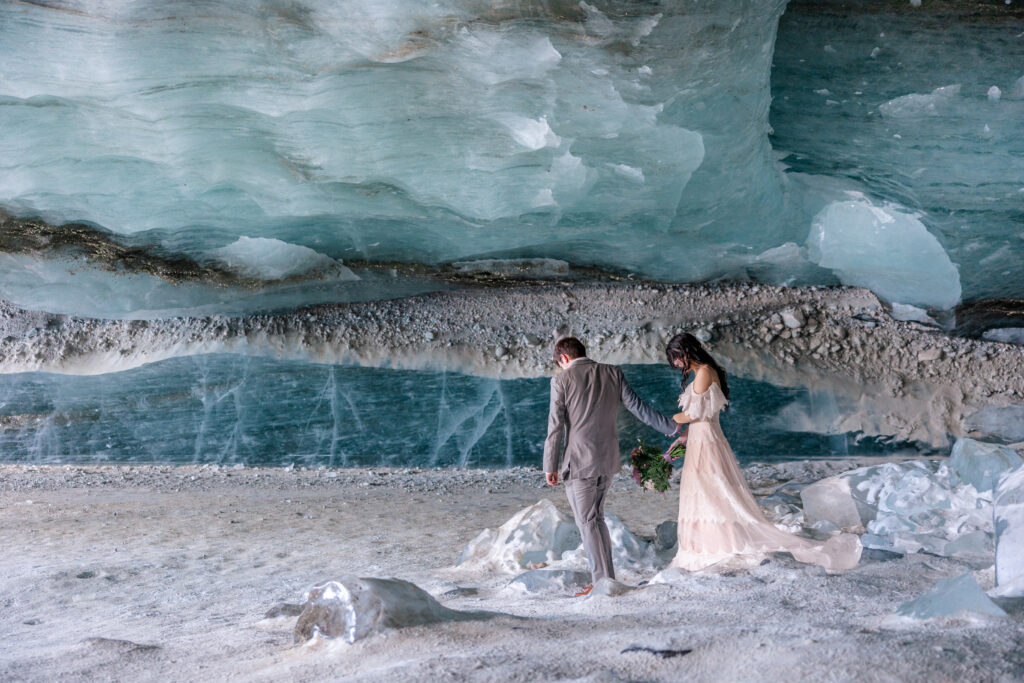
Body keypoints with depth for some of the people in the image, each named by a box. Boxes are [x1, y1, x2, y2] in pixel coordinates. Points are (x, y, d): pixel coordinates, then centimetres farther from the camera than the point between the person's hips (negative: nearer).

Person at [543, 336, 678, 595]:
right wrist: (672, 428, 17)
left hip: (579, 461, -6)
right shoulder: (612, 373, 6)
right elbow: (638, 407, 7)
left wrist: (550, 466, -2)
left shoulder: (562, 380, -7)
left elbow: (556, 425, -8)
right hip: (608, 460, 6)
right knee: (596, 518, 18)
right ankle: (606, 577, 22)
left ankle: (602, 581, -4)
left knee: (587, 522, -1)